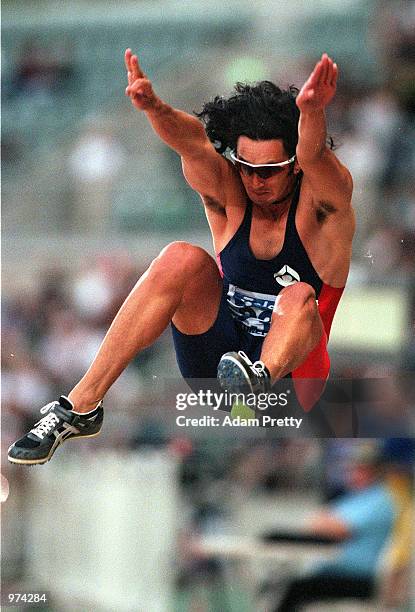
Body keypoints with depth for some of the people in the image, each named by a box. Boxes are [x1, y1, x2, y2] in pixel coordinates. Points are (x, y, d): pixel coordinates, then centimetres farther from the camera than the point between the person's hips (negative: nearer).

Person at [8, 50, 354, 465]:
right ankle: (80, 407, -27)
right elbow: (192, 143, -26)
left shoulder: (320, 204, -11)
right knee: (183, 259, -22)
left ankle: (259, 381, -66)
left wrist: (311, 111, -59)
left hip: (290, 368, -3)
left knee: (298, 298, -32)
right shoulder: (227, 194, -4)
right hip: (217, 362, 3)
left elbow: (313, 155, -35)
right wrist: (153, 107, -48)